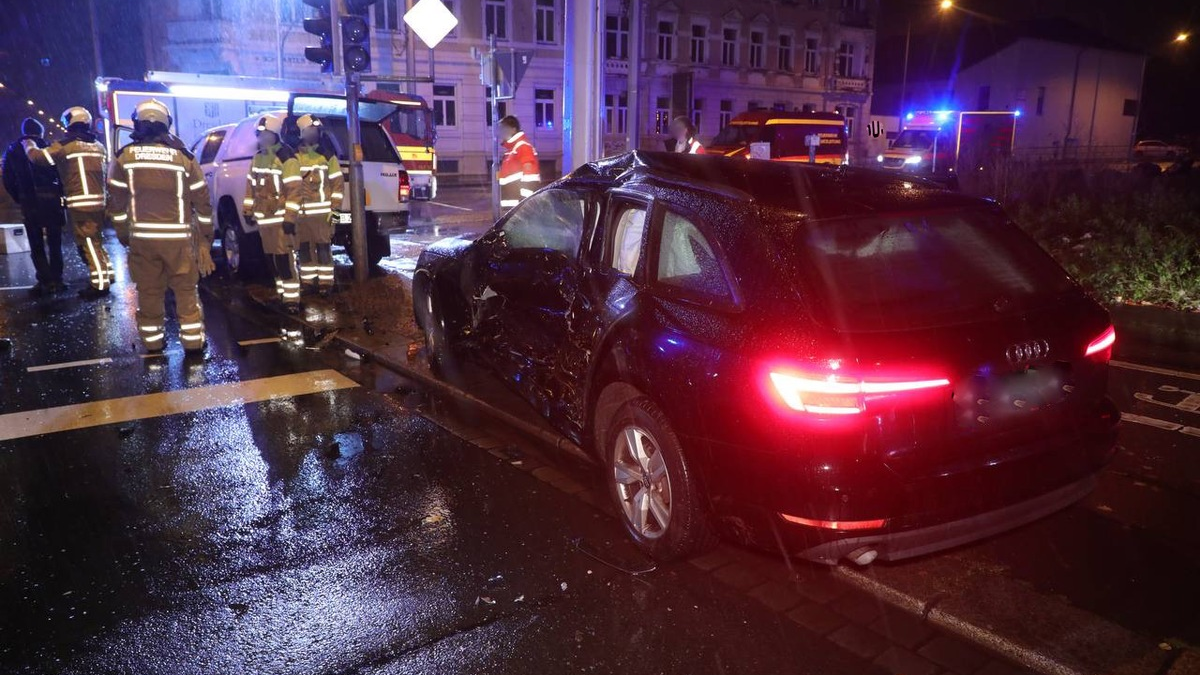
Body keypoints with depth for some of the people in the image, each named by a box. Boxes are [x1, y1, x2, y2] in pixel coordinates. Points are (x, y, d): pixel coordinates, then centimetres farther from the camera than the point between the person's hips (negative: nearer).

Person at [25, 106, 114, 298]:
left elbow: (37, 157, -1)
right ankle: (106, 274, 23)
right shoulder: (98, 146, 13)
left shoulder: (65, 146, -6)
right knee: (95, 241, 19)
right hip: (99, 201, 7)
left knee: (88, 243, -5)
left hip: (80, 203, -7)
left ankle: (100, 284, -6)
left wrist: (29, 144, 17)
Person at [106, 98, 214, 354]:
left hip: (142, 238, 1)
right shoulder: (184, 158, -3)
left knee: (149, 291, 11)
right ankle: (192, 340, 10)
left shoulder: (124, 158, -1)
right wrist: (205, 236, 12)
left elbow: (116, 202, 4)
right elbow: (202, 201, 2)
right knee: (185, 290, 8)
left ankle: (153, 341, 20)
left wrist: (123, 235, 16)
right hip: (179, 238, -1)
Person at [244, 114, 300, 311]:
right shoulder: (258, 157, 14)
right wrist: (248, 210, 19)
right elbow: (251, 185, 21)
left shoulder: (285, 158, -11)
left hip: (280, 217, -8)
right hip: (264, 217, 8)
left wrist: (290, 218, -18)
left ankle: (292, 299, -5)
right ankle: (281, 294, 24)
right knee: (271, 259, 13)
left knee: (284, 259, -9)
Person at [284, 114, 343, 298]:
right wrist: (290, 216, -9)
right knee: (304, 247, 7)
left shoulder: (327, 155, 5)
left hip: (323, 211, 0)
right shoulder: (294, 158, -1)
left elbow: (337, 182, 6)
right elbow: (292, 187, -5)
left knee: (324, 247, 0)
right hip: (302, 212, 0)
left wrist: (334, 208, -2)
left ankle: (325, 282, 5)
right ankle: (308, 281, 17)